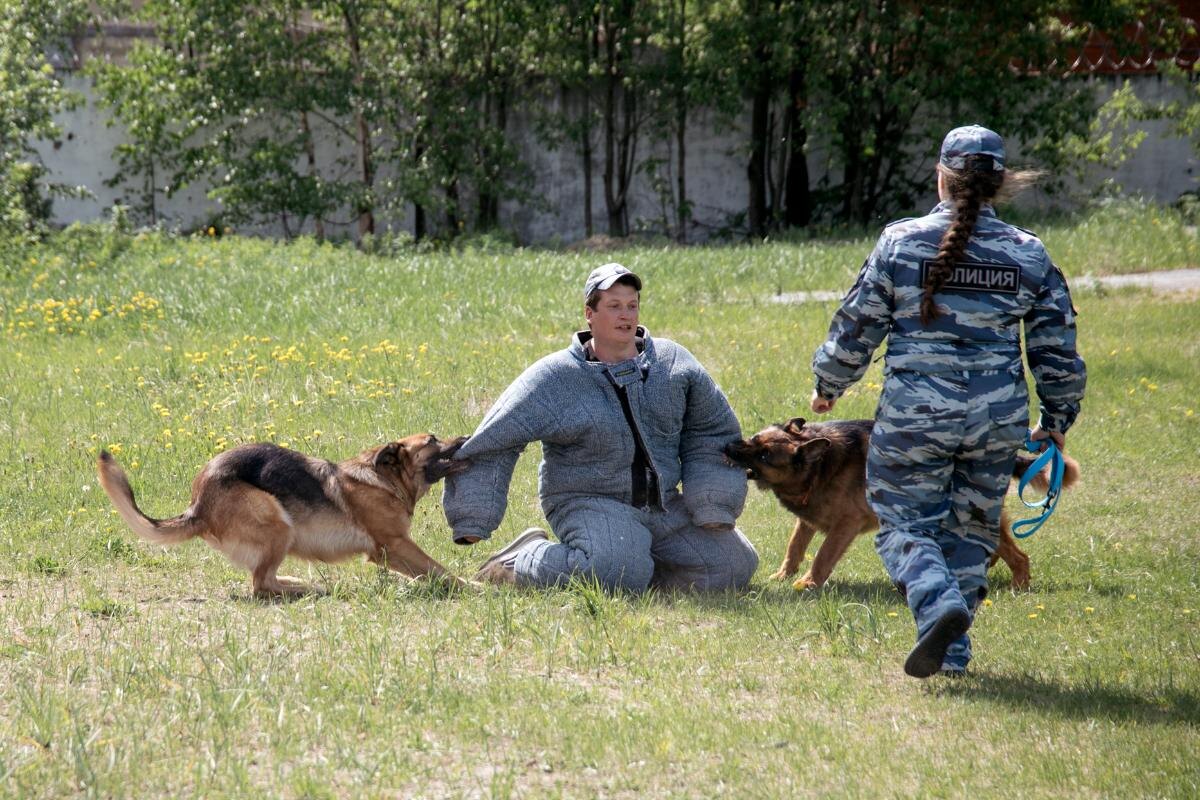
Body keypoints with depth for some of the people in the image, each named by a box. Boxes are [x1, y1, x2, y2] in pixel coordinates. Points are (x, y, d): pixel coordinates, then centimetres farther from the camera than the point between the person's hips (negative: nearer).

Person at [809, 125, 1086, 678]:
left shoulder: (901, 242, -4)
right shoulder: (1028, 254, 3)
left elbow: (857, 327, 1)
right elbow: (1056, 348, 7)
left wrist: (827, 386, 18)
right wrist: (1057, 420, 21)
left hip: (913, 416, -3)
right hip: (997, 418, 3)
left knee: (906, 524, 7)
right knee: (972, 529, 17)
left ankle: (939, 603, -21)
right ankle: (954, 652, 14)